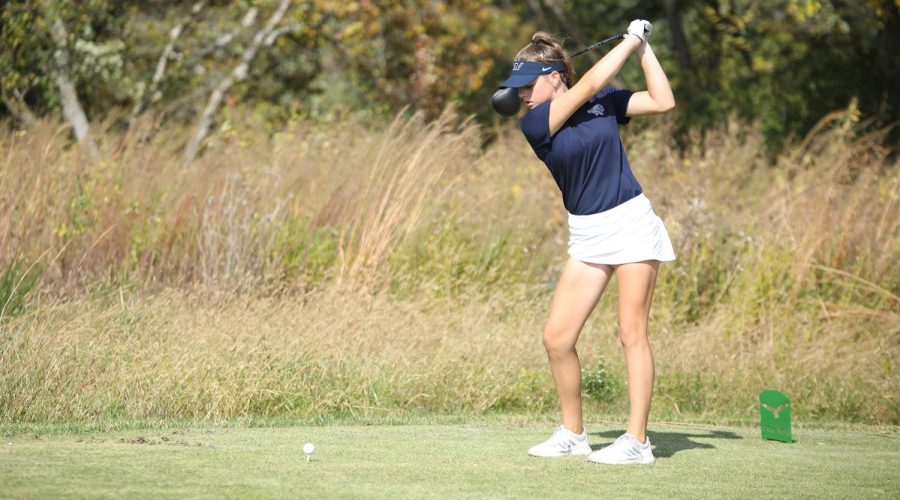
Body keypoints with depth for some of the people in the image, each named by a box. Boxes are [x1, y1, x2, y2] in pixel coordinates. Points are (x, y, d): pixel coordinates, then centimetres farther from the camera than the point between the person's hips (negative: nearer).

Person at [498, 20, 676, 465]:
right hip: (586, 235, 2)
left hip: (631, 221, -2)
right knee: (556, 338, -3)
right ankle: (572, 434, 13)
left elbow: (663, 102, 1)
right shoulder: (533, 124, -4)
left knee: (631, 331, -7)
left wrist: (644, 48, -1)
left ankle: (637, 441, -5)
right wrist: (631, 40, -5)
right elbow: (590, 83, -12)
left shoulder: (605, 101, 1)